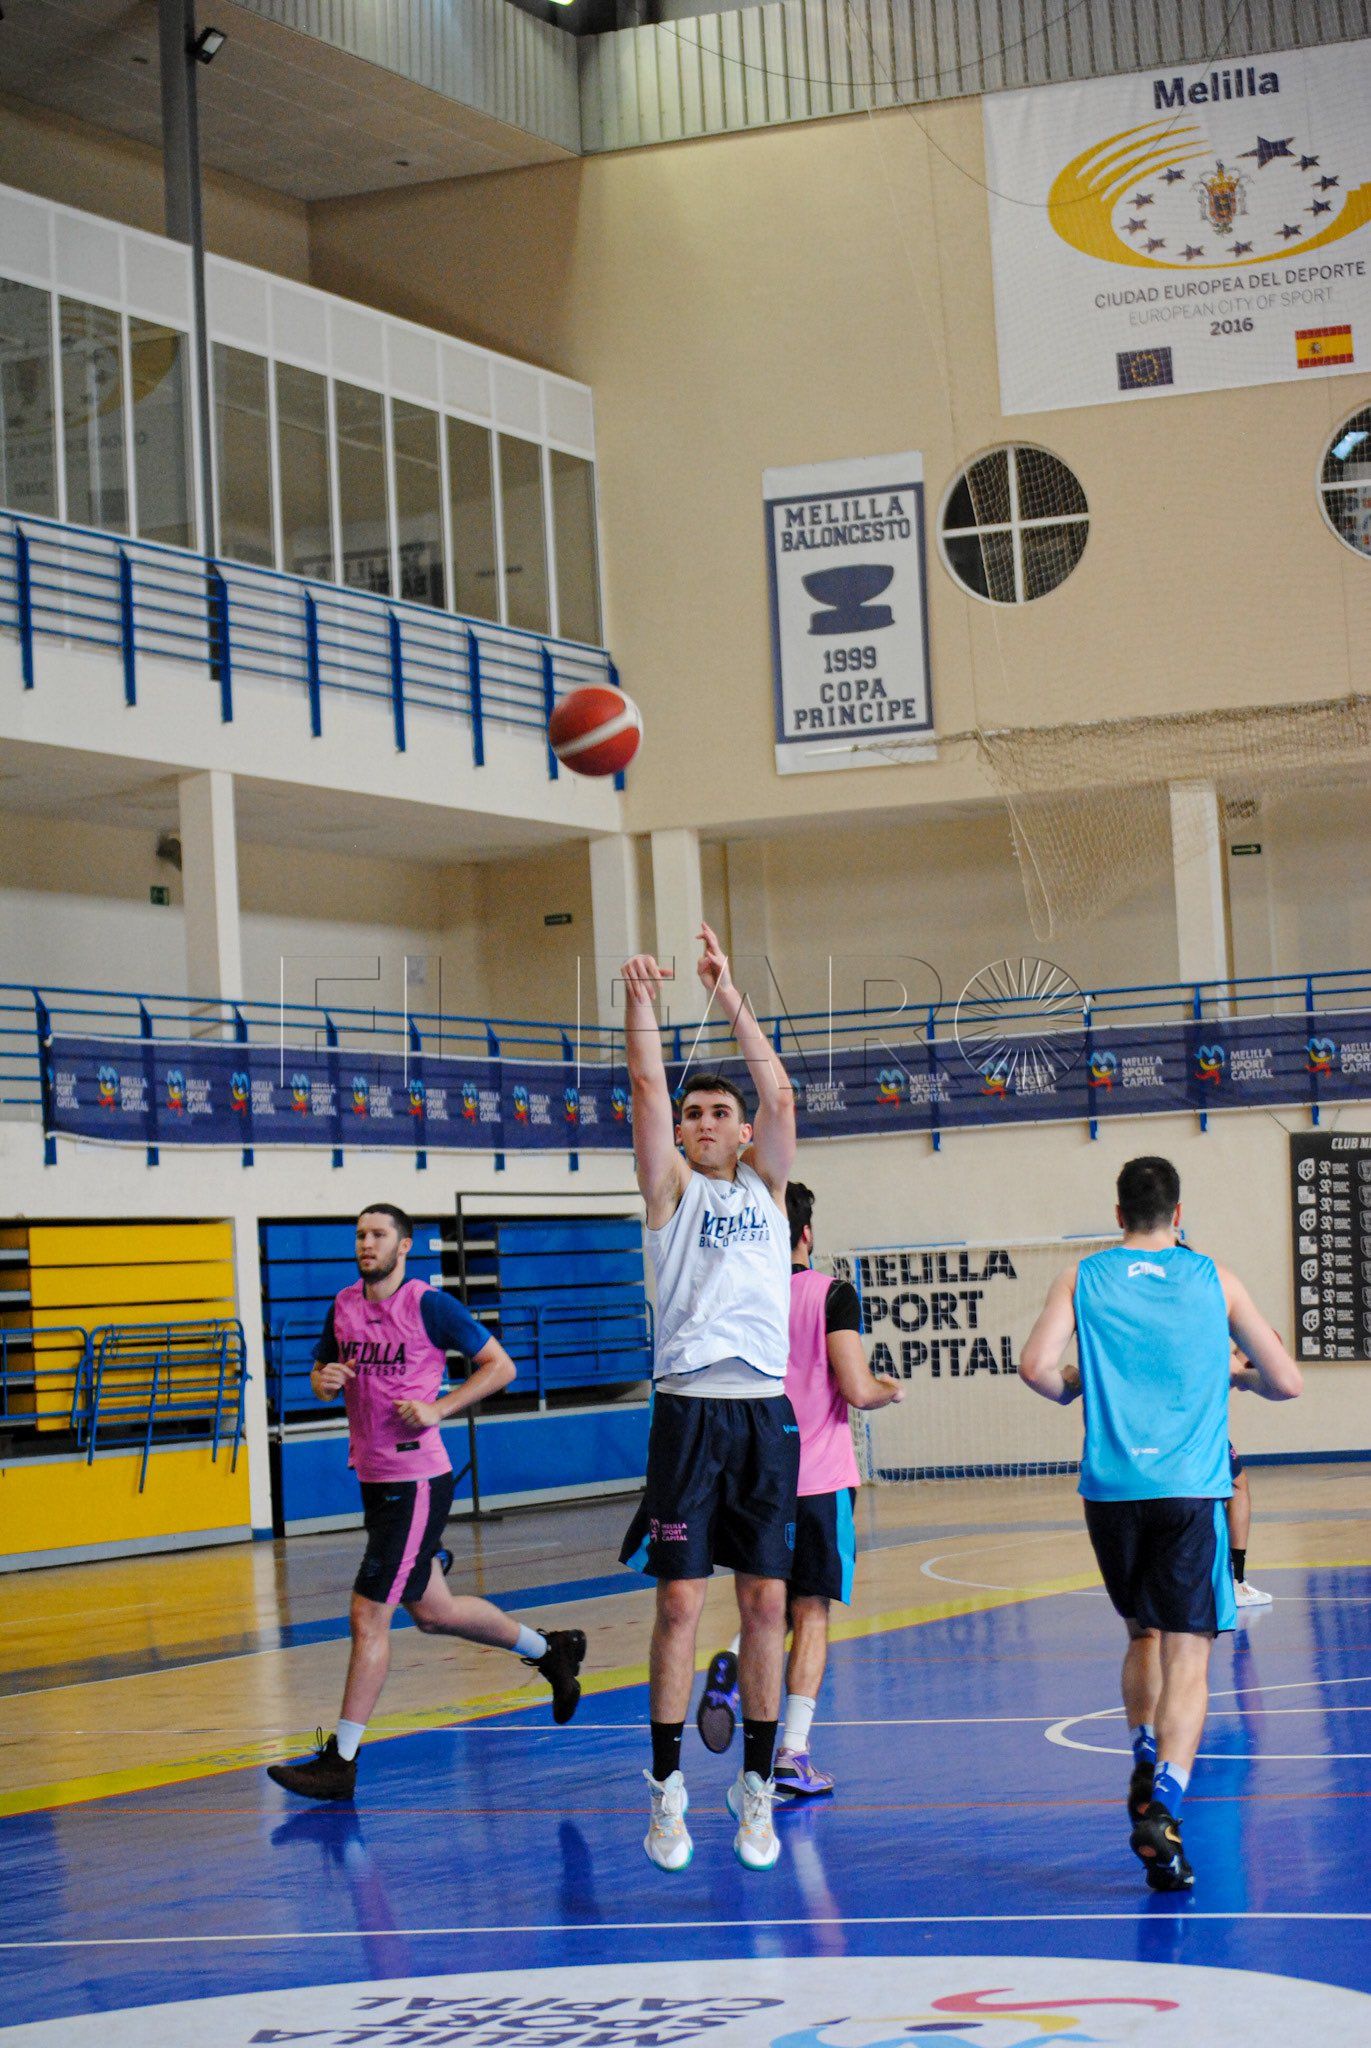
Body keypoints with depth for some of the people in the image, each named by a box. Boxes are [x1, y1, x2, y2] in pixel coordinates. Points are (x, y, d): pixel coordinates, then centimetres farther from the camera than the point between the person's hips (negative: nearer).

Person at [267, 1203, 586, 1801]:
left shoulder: (429, 1305, -11)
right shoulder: (343, 1305, 9)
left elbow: (500, 1365, -7)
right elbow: (321, 1374, 20)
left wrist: (440, 1407, -18)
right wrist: (325, 1381, -4)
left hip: (415, 1480, -8)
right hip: (373, 1478, 8)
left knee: (368, 1614, -8)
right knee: (431, 1610, 18)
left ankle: (341, 1762, -3)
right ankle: (548, 1649, 39)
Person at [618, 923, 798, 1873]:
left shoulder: (765, 1187, 14)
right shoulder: (672, 1187, 9)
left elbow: (781, 1095, 2)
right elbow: (649, 1089, -3)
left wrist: (732, 1000, -1)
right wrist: (641, 1002, -9)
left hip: (765, 1411, 2)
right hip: (690, 1410, -2)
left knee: (767, 1601, 3)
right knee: (680, 1601, -3)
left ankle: (758, 1786, 10)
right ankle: (668, 1789, 3)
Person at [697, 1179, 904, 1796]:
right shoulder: (831, 1294, -8)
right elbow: (857, 1390, -15)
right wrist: (891, 1390, 7)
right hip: (820, 1477, -4)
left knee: (774, 1602, 20)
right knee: (810, 1610, 3)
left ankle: (733, 1665, -12)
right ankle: (792, 1754, -3)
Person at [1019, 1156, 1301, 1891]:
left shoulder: (1083, 1278, 7)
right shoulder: (1213, 1279, 7)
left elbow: (1036, 1367, -7)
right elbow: (1284, 1381, 8)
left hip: (1110, 1489, 2)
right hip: (1190, 1488, -2)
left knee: (1143, 1634, 24)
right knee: (1186, 1653, -5)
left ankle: (1145, 1766, 11)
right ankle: (1162, 1804, -22)